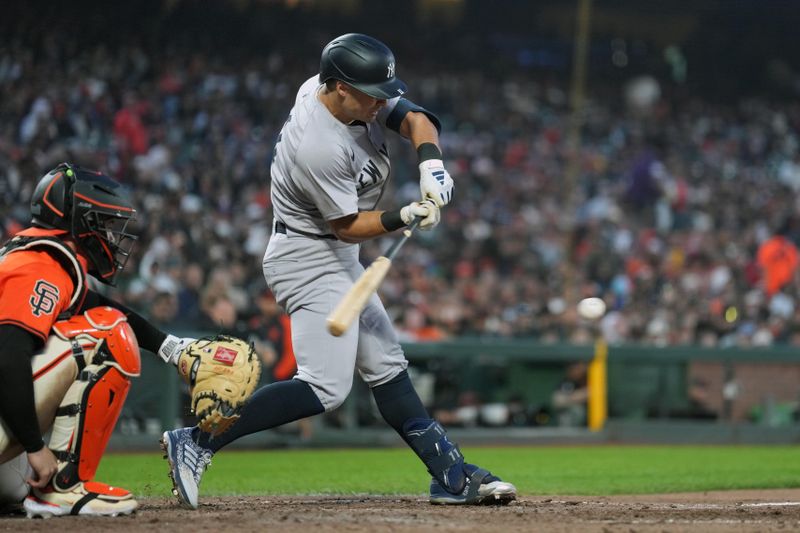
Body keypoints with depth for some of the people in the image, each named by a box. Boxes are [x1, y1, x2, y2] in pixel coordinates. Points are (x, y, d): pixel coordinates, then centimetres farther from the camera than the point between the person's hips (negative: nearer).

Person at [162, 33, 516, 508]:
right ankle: (198, 441, -15)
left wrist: (430, 161, -21)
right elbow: (347, 226, -19)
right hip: (309, 259, -10)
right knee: (326, 388, -16)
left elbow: (413, 118, -3)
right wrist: (402, 218, -30)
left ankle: (452, 476, 16)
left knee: (387, 367, 12)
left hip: (337, 258, 10)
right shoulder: (319, 148, -29)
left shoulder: (357, 93, -6)